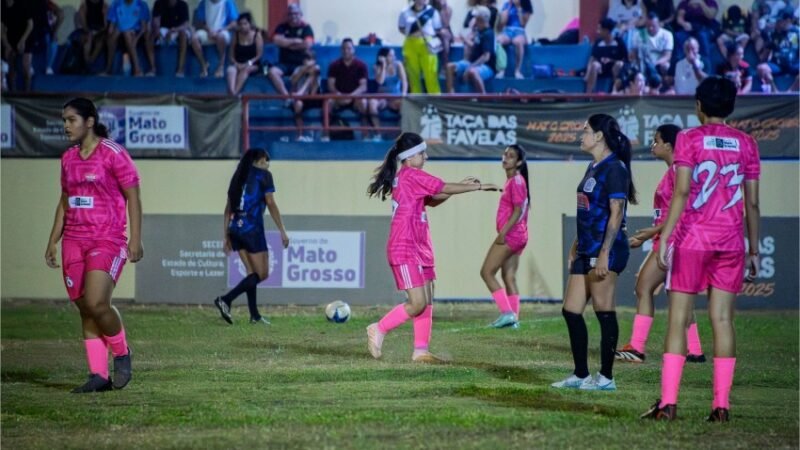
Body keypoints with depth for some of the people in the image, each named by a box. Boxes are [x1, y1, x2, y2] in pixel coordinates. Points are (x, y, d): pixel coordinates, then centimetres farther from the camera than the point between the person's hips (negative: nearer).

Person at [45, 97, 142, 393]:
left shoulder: (113, 154, -7)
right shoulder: (69, 158, 13)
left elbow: (132, 197, -7)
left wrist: (135, 239, -13)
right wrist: (53, 241, 17)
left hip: (108, 241, -7)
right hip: (74, 241, 7)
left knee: (96, 304, -19)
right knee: (85, 310, 3)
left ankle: (122, 353, 7)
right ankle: (99, 375, 6)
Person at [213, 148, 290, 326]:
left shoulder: (238, 177, 18)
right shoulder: (263, 175, 1)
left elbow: (228, 208, 16)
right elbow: (271, 204, -6)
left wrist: (226, 236, 18)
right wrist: (282, 231, -4)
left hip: (235, 228, 7)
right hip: (252, 228, -7)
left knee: (252, 272, 14)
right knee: (262, 274, -3)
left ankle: (255, 315, 9)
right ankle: (226, 300, -17)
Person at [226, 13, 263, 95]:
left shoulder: (257, 34, 1)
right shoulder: (236, 35, 8)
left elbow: (259, 55, -2)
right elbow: (232, 55, 8)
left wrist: (249, 63, -17)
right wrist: (236, 64, -12)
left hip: (253, 66, -2)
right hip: (238, 65, 2)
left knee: (246, 69, -38)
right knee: (231, 69, -33)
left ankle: (235, 93, -52)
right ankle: (231, 93, -57)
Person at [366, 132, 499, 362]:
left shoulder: (406, 177, 16)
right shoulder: (411, 175, -13)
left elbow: (433, 200, 23)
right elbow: (446, 189, -11)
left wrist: (459, 187, 11)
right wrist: (479, 187, -3)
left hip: (419, 249, 10)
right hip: (406, 250, -10)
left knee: (427, 301, 6)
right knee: (417, 304, -12)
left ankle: (421, 350, 6)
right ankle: (379, 329, 2)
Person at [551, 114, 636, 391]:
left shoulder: (614, 168, -12)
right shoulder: (593, 168, 17)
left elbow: (616, 213, -18)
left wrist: (604, 254, -22)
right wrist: (576, 247, 22)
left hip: (605, 252, -10)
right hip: (587, 251, 10)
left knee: (604, 312, -4)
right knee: (571, 311, 10)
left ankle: (606, 378, 2)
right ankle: (581, 375, 17)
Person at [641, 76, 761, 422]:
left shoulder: (689, 139, -2)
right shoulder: (746, 144, 7)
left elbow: (682, 192, -12)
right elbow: (752, 203, 7)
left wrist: (665, 237, -13)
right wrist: (754, 250, 13)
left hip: (692, 237, -3)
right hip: (731, 239, 3)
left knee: (678, 318, -1)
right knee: (722, 319, 4)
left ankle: (668, 402, -7)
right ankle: (721, 404, 0)